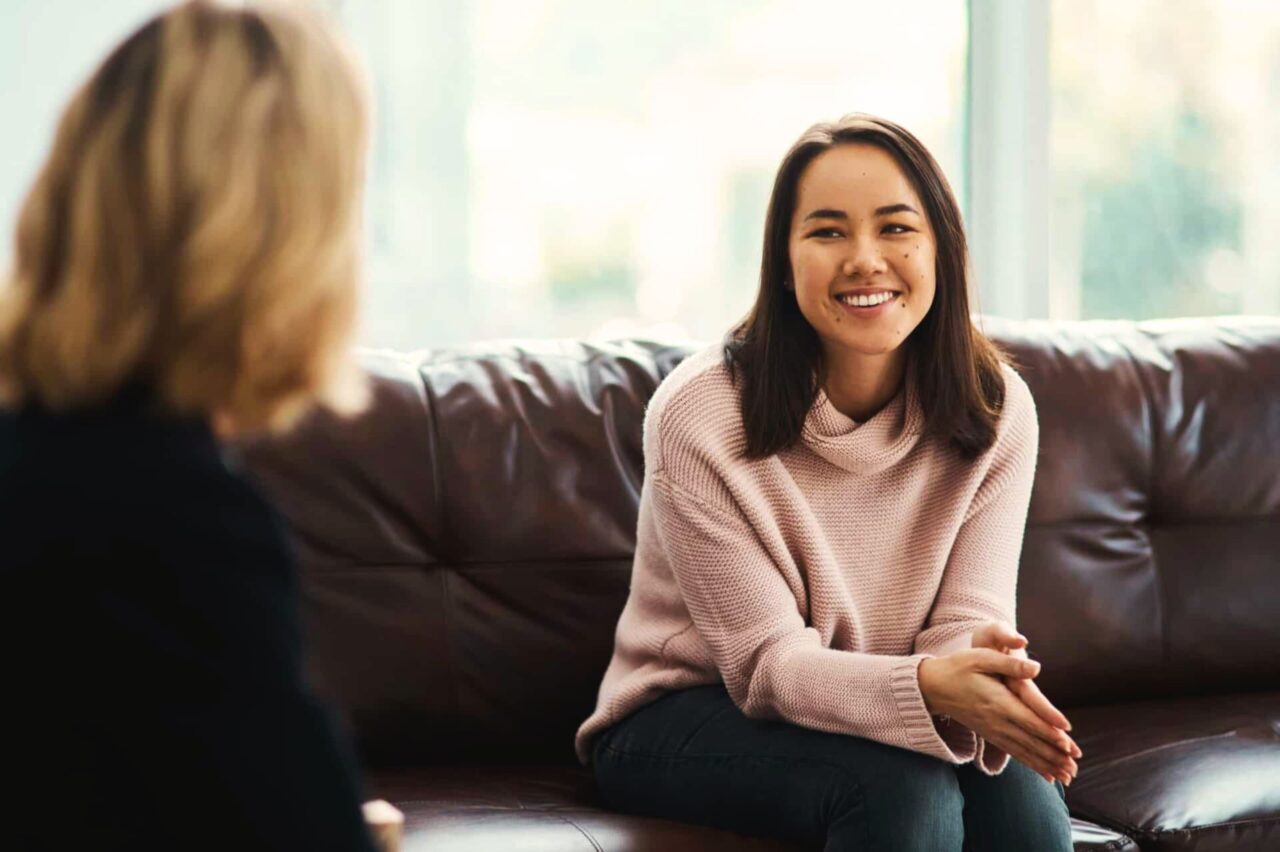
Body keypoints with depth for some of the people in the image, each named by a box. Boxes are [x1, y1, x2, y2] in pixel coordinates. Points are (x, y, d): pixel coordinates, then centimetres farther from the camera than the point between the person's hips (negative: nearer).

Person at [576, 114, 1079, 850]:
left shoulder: (996, 409, -8)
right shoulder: (700, 415, -20)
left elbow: (967, 622, -12)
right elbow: (768, 660, -21)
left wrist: (985, 682, -38)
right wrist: (929, 687, -41)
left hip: (872, 715, 3)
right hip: (685, 722, -3)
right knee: (901, 787, -32)